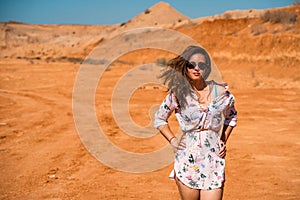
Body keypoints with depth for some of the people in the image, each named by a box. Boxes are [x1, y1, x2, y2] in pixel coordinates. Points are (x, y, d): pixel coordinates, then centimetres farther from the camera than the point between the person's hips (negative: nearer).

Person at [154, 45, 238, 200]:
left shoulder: (221, 92, 2)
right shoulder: (178, 94, -2)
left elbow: (231, 116, 21)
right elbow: (159, 119, 13)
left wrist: (223, 141, 10)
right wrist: (172, 140, 1)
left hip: (213, 160, 1)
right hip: (187, 161, 0)